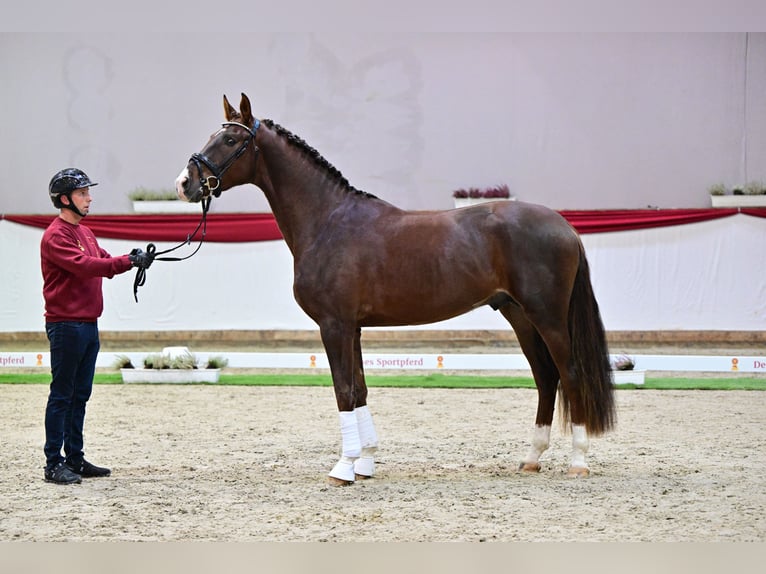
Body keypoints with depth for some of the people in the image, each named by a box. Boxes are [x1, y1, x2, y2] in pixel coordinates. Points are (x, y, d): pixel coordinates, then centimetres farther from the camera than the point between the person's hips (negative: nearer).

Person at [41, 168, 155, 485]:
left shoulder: (84, 232, 18)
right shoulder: (55, 236, -13)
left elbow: (104, 262, 14)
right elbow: (85, 266, -24)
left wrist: (132, 259, -5)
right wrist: (129, 262, -25)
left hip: (88, 324, 9)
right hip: (66, 325, -9)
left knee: (80, 395, 12)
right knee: (61, 396, -6)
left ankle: (75, 459, 18)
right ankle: (53, 464, -3)